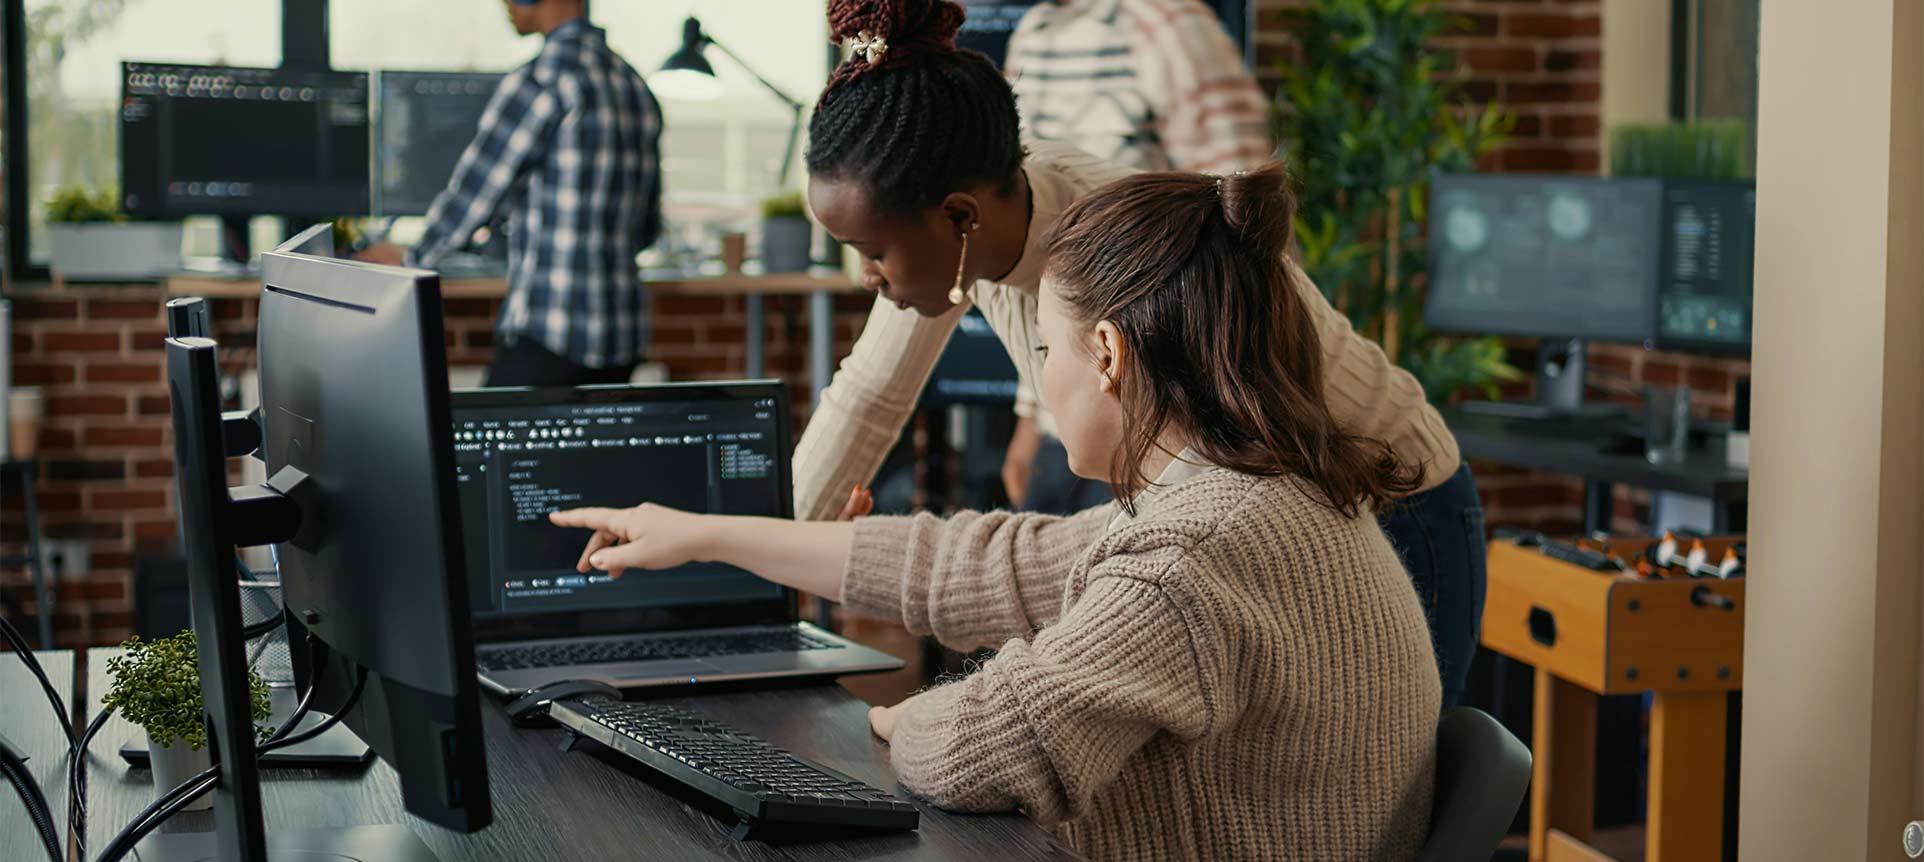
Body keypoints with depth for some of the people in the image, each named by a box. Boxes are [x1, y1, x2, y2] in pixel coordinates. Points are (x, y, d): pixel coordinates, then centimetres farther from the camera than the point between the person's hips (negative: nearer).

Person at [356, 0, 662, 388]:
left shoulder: (539, 83, -13)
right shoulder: (636, 89, 13)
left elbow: (469, 198, -7)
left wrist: (411, 260, 10)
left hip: (548, 342, -8)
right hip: (623, 339, 8)